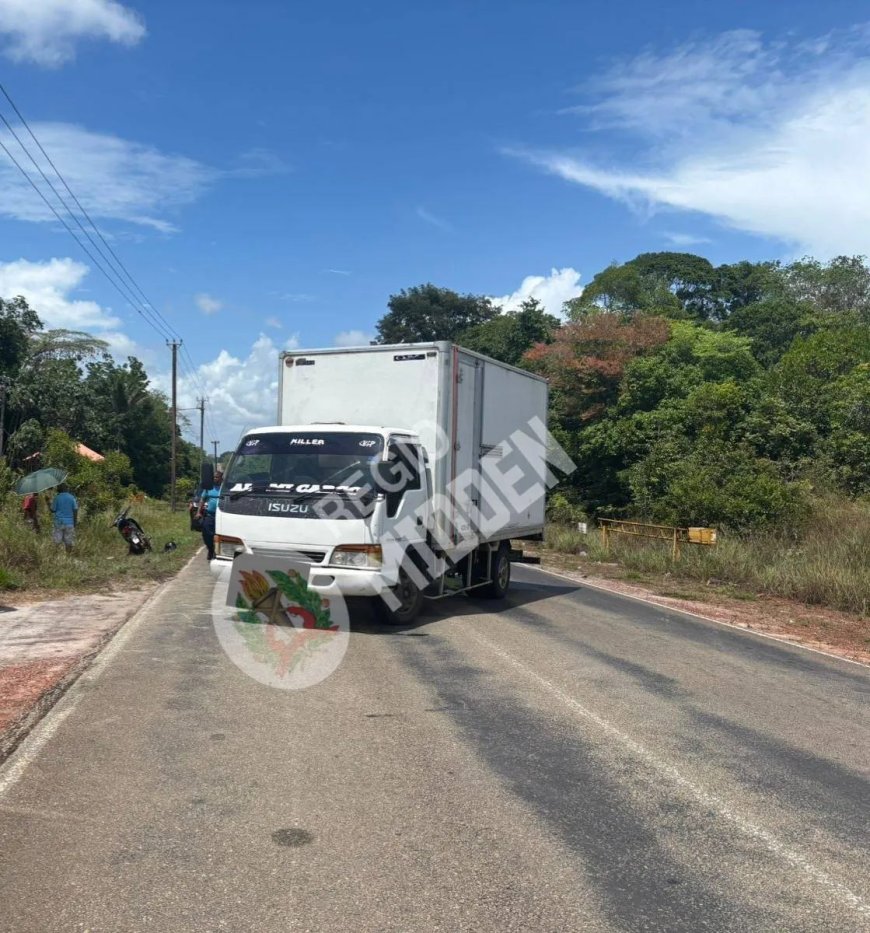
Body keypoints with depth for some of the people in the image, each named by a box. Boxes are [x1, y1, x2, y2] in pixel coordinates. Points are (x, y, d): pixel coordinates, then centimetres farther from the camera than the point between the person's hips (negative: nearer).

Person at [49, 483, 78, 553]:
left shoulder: (57, 498, -3)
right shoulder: (72, 497, 0)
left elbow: (52, 510, 1)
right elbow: (75, 510, -2)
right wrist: (75, 522, 6)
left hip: (59, 522, -1)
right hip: (69, 522, 1)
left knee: (57, 541, 6)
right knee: (69, 542, 4)